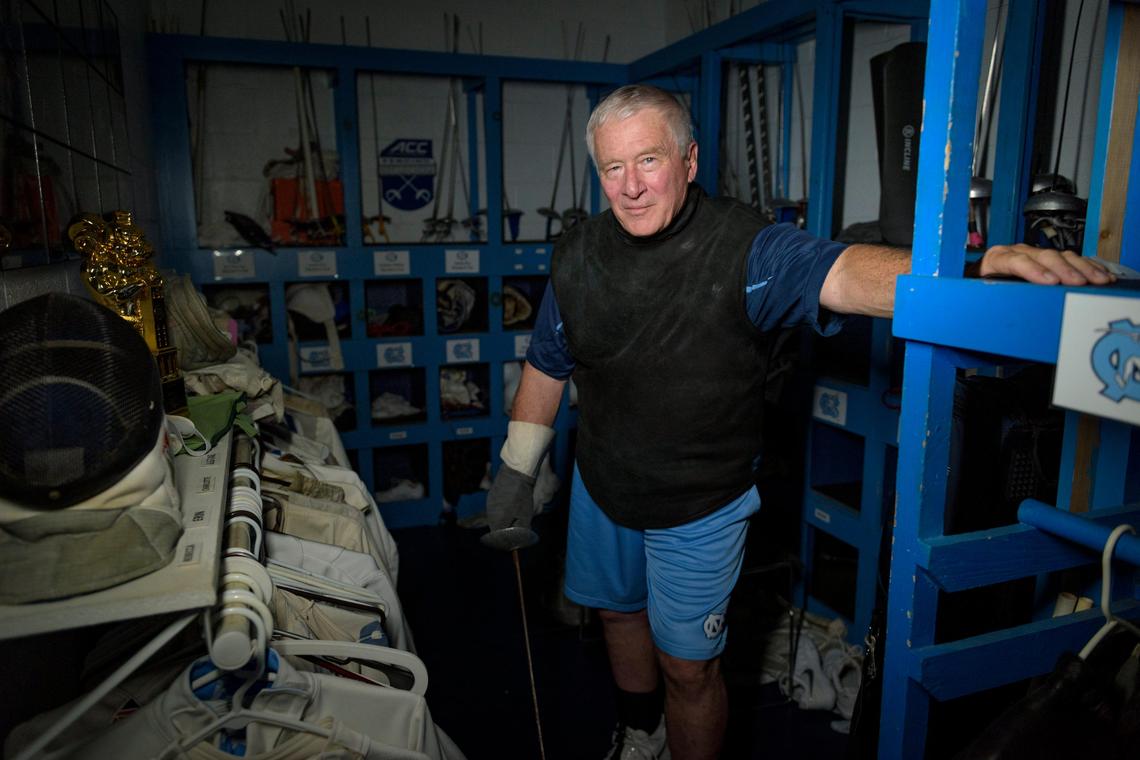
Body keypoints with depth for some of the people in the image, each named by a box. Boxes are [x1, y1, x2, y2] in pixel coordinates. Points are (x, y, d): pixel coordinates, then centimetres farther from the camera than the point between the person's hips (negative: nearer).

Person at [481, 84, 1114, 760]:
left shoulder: (744, 248, -21)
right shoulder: (579, 255, -7)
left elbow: (842, 273, -39)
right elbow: (547, 368, 3)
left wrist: (980, 265, -57)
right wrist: (516, 476, 6)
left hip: (698, 507, -5)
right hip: (601, 487, 5)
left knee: (687, 666, 8)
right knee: (617, 610, 25)